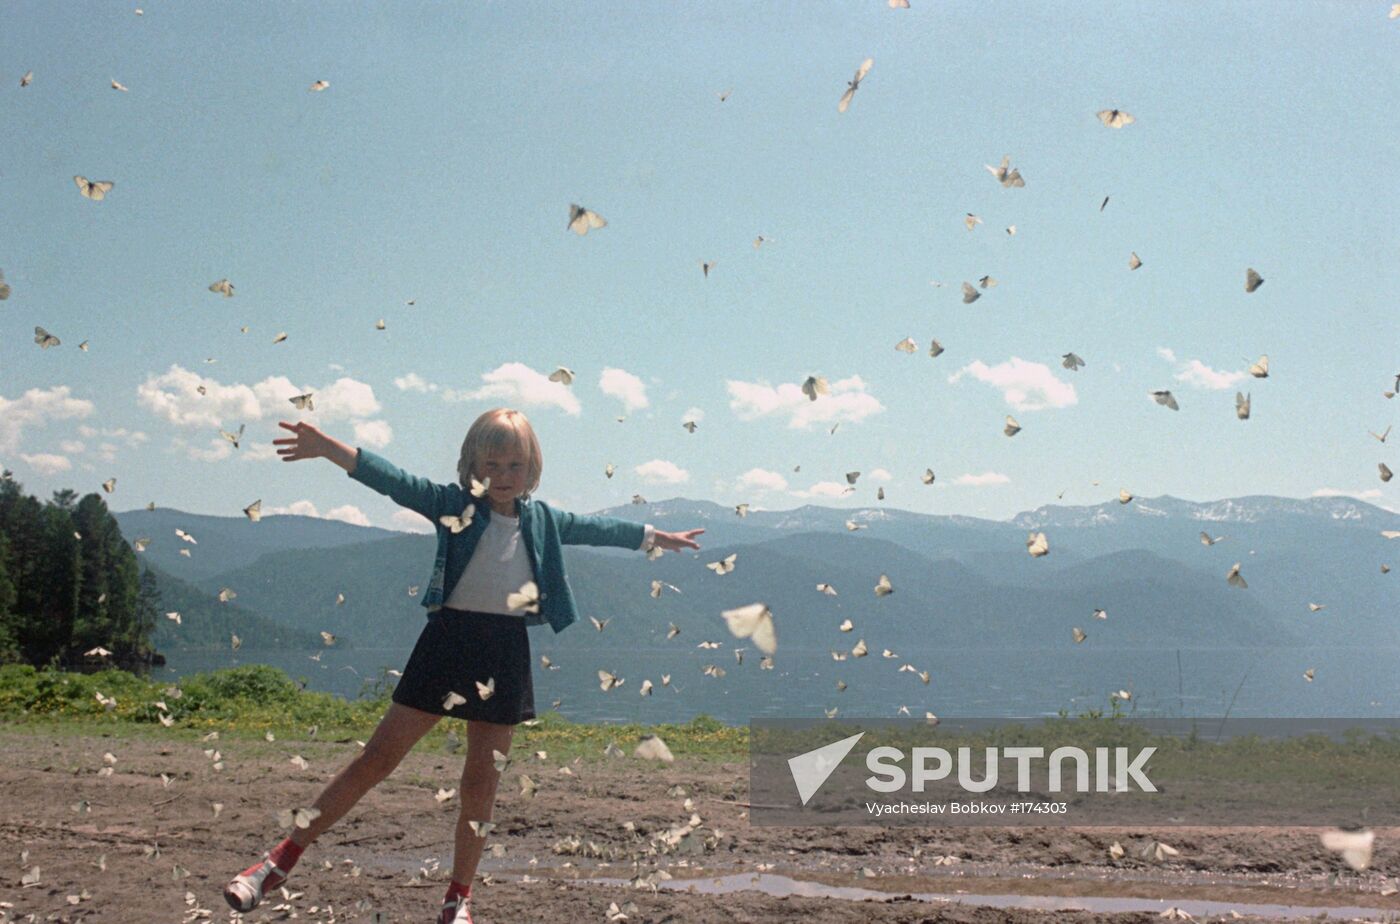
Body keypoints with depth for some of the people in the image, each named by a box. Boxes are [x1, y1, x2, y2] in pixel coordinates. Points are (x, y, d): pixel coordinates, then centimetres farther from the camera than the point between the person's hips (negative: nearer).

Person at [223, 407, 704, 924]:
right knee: (378, 758, -3)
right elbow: (398, 483, -15)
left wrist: (658, 537, 37)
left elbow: (595, 529, 25)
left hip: (505, 655, 3)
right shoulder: (454, 504, -2)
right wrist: (328, 448, -30)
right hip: (449, 640, -3)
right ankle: (281, 861, 4)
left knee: (481, 784, 8)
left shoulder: (542, 521, 10)